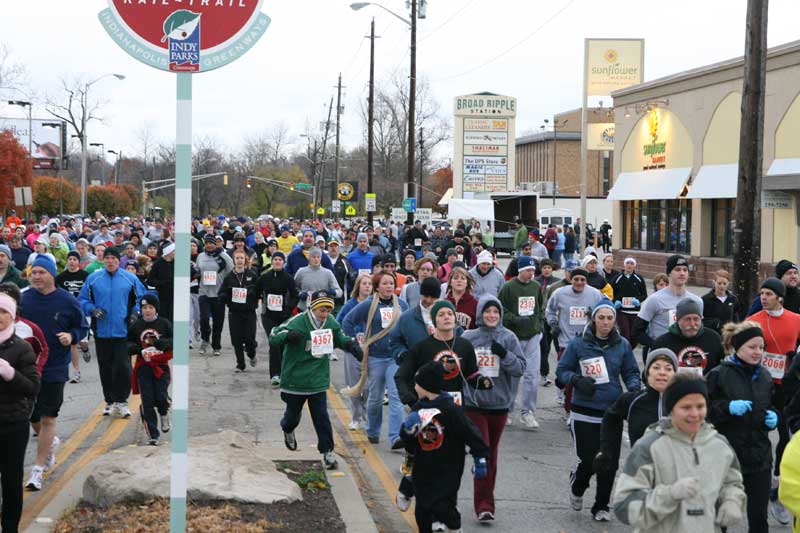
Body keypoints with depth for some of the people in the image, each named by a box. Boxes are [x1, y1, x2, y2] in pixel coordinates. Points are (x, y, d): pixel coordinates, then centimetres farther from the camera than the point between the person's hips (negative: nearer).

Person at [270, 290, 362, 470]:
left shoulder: (331, 323, -2)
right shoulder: (298, 322, -19)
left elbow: (341, 339, 18)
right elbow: (273, 338, -20)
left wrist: (352, 345, -2)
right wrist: (288, 335, -40)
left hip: (318, 381, 3)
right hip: (295, 379, -3)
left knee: (321, 416, -2)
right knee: (293, 414, 14)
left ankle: (328, 451, 6)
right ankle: (288, 430, 48)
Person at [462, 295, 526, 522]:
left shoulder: (508, 338, 0)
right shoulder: (468, 338, 1)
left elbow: (520, 368, -4)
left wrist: (504, 354, -19)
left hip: (499, 404, 1)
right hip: (473, 403, -1)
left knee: (492, 453, 12)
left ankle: (486, 500, 25)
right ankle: (484, 504, -9)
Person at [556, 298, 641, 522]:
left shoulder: (623, 345, 3)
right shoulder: (578, 344, -3)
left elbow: (631, 372, 11)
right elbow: (562, 370, 2)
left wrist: (634, 387, -10)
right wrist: (577, 380, -16)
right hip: (584, 413, -2)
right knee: (589, 460, -3)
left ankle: (601, 507, 22)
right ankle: (577, 485, 32)